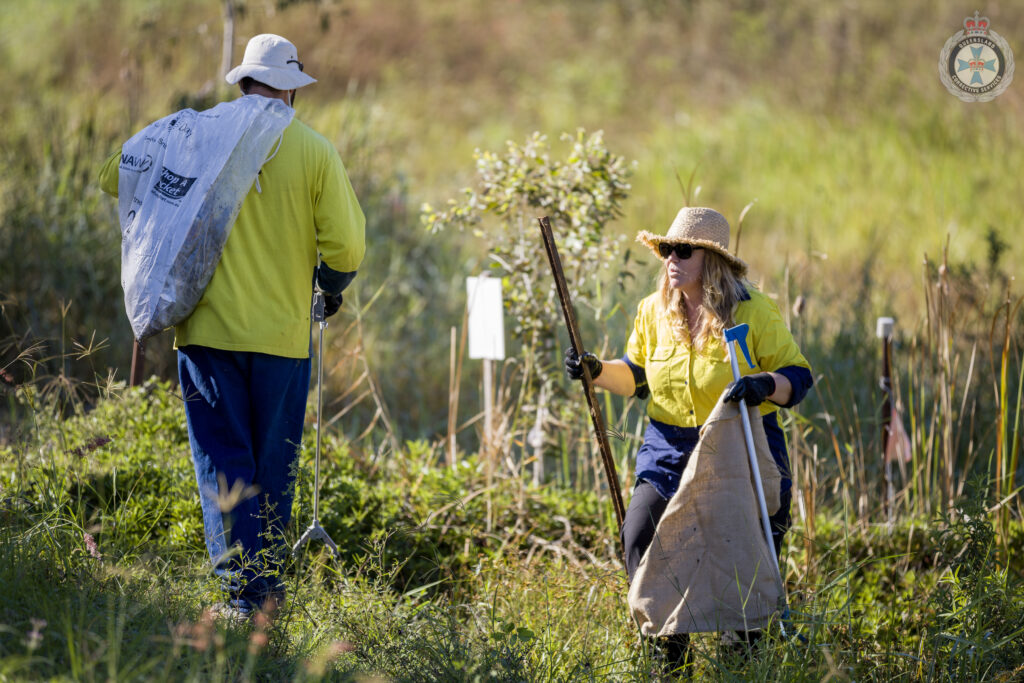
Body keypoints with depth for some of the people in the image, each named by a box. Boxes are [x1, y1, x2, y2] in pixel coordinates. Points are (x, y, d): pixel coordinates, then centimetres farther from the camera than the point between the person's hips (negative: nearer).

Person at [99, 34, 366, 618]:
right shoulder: (315, 151, -3)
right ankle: (269, 586, 16)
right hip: (283, 333, 0)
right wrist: (332, 285, 16)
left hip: (209, 329, 0)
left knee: (224, 461, 2)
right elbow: (346, 247, -6)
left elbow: (117, 176, 4)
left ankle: (243, 591, -8)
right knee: (274, 467, 12)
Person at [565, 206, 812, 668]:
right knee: (639, 538, -15)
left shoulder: (755, 312, -8)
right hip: (671, 451, 3)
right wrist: (597, 371, -1)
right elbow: (635, 376, 17)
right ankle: (668, 656, -3)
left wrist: (765, 385, -28)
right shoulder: (653, 311, 4)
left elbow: (798, 377, -7)